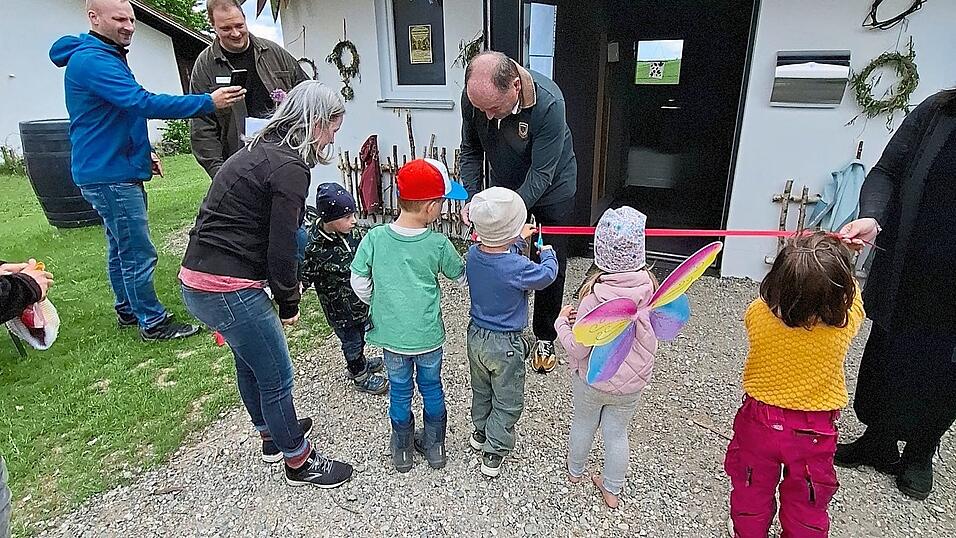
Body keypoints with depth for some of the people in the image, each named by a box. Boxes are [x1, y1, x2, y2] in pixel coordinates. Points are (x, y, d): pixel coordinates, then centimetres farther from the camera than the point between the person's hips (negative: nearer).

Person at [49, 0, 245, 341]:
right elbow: (143, 104, -29)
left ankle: (128, 310, 30)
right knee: (138, 254, -6)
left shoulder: (107, 58, 17)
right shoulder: (91, 60, -18)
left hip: (118, 170, 11)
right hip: (109, 175, -11)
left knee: (121, 248, 18)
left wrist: (143, 151, 17)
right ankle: (153, 323, 3)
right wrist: (208, 102, -31)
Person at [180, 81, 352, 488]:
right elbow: (281, 249, -17)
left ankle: (272, 434, 49)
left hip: (196, 279, 10)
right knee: (277, 378, 7)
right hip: (229, 290, -10)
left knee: (250, 360, 27)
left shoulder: (260, 152, 13)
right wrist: (289, 303, -1)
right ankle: (299, 461, 27)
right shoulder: (290, 167, -17)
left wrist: (285, 290, 17)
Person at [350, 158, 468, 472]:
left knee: (399, 392, 20)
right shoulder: (438, 244, -14)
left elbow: (359, 282, -4)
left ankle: (402, 451, 37)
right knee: (432, 388, 21)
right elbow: (461, 277, 2)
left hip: (391, 336, 1)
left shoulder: (374, 238, -12)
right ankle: (434, 447, 37)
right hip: (429, 336, -1)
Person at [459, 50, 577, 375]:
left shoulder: (548, 102, -36)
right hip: (503, 187, 3)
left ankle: (545, 337, 26)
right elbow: (471, 150, -7)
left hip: (550, 190, -3)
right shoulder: (474, 96, -22)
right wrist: (472, 197, -20)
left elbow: (541, 175, -32)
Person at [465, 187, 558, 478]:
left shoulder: (473, 254, -12)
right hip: (506, 345, -6)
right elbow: (547, 274, -10)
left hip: (476, 336, 6)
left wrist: (519, 241, 19)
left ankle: (480, 433, 48)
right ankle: (493, 454, 25)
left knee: (481, 390, 29)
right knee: (507, 402, 15)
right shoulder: (518, 268, -30)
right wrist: (547, 251, 9)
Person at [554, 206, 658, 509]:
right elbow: (648, 328, -1)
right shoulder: (650, 286, -19)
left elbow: (577, 349, -24)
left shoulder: (596, 297, -32)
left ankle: (575, 471, 51)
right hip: (633, 382, 3)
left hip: (593, 379, -2)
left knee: (583, 423, 24)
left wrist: (562, 321, -6)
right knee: (617, 432, 23)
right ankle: (612, 491, 42)